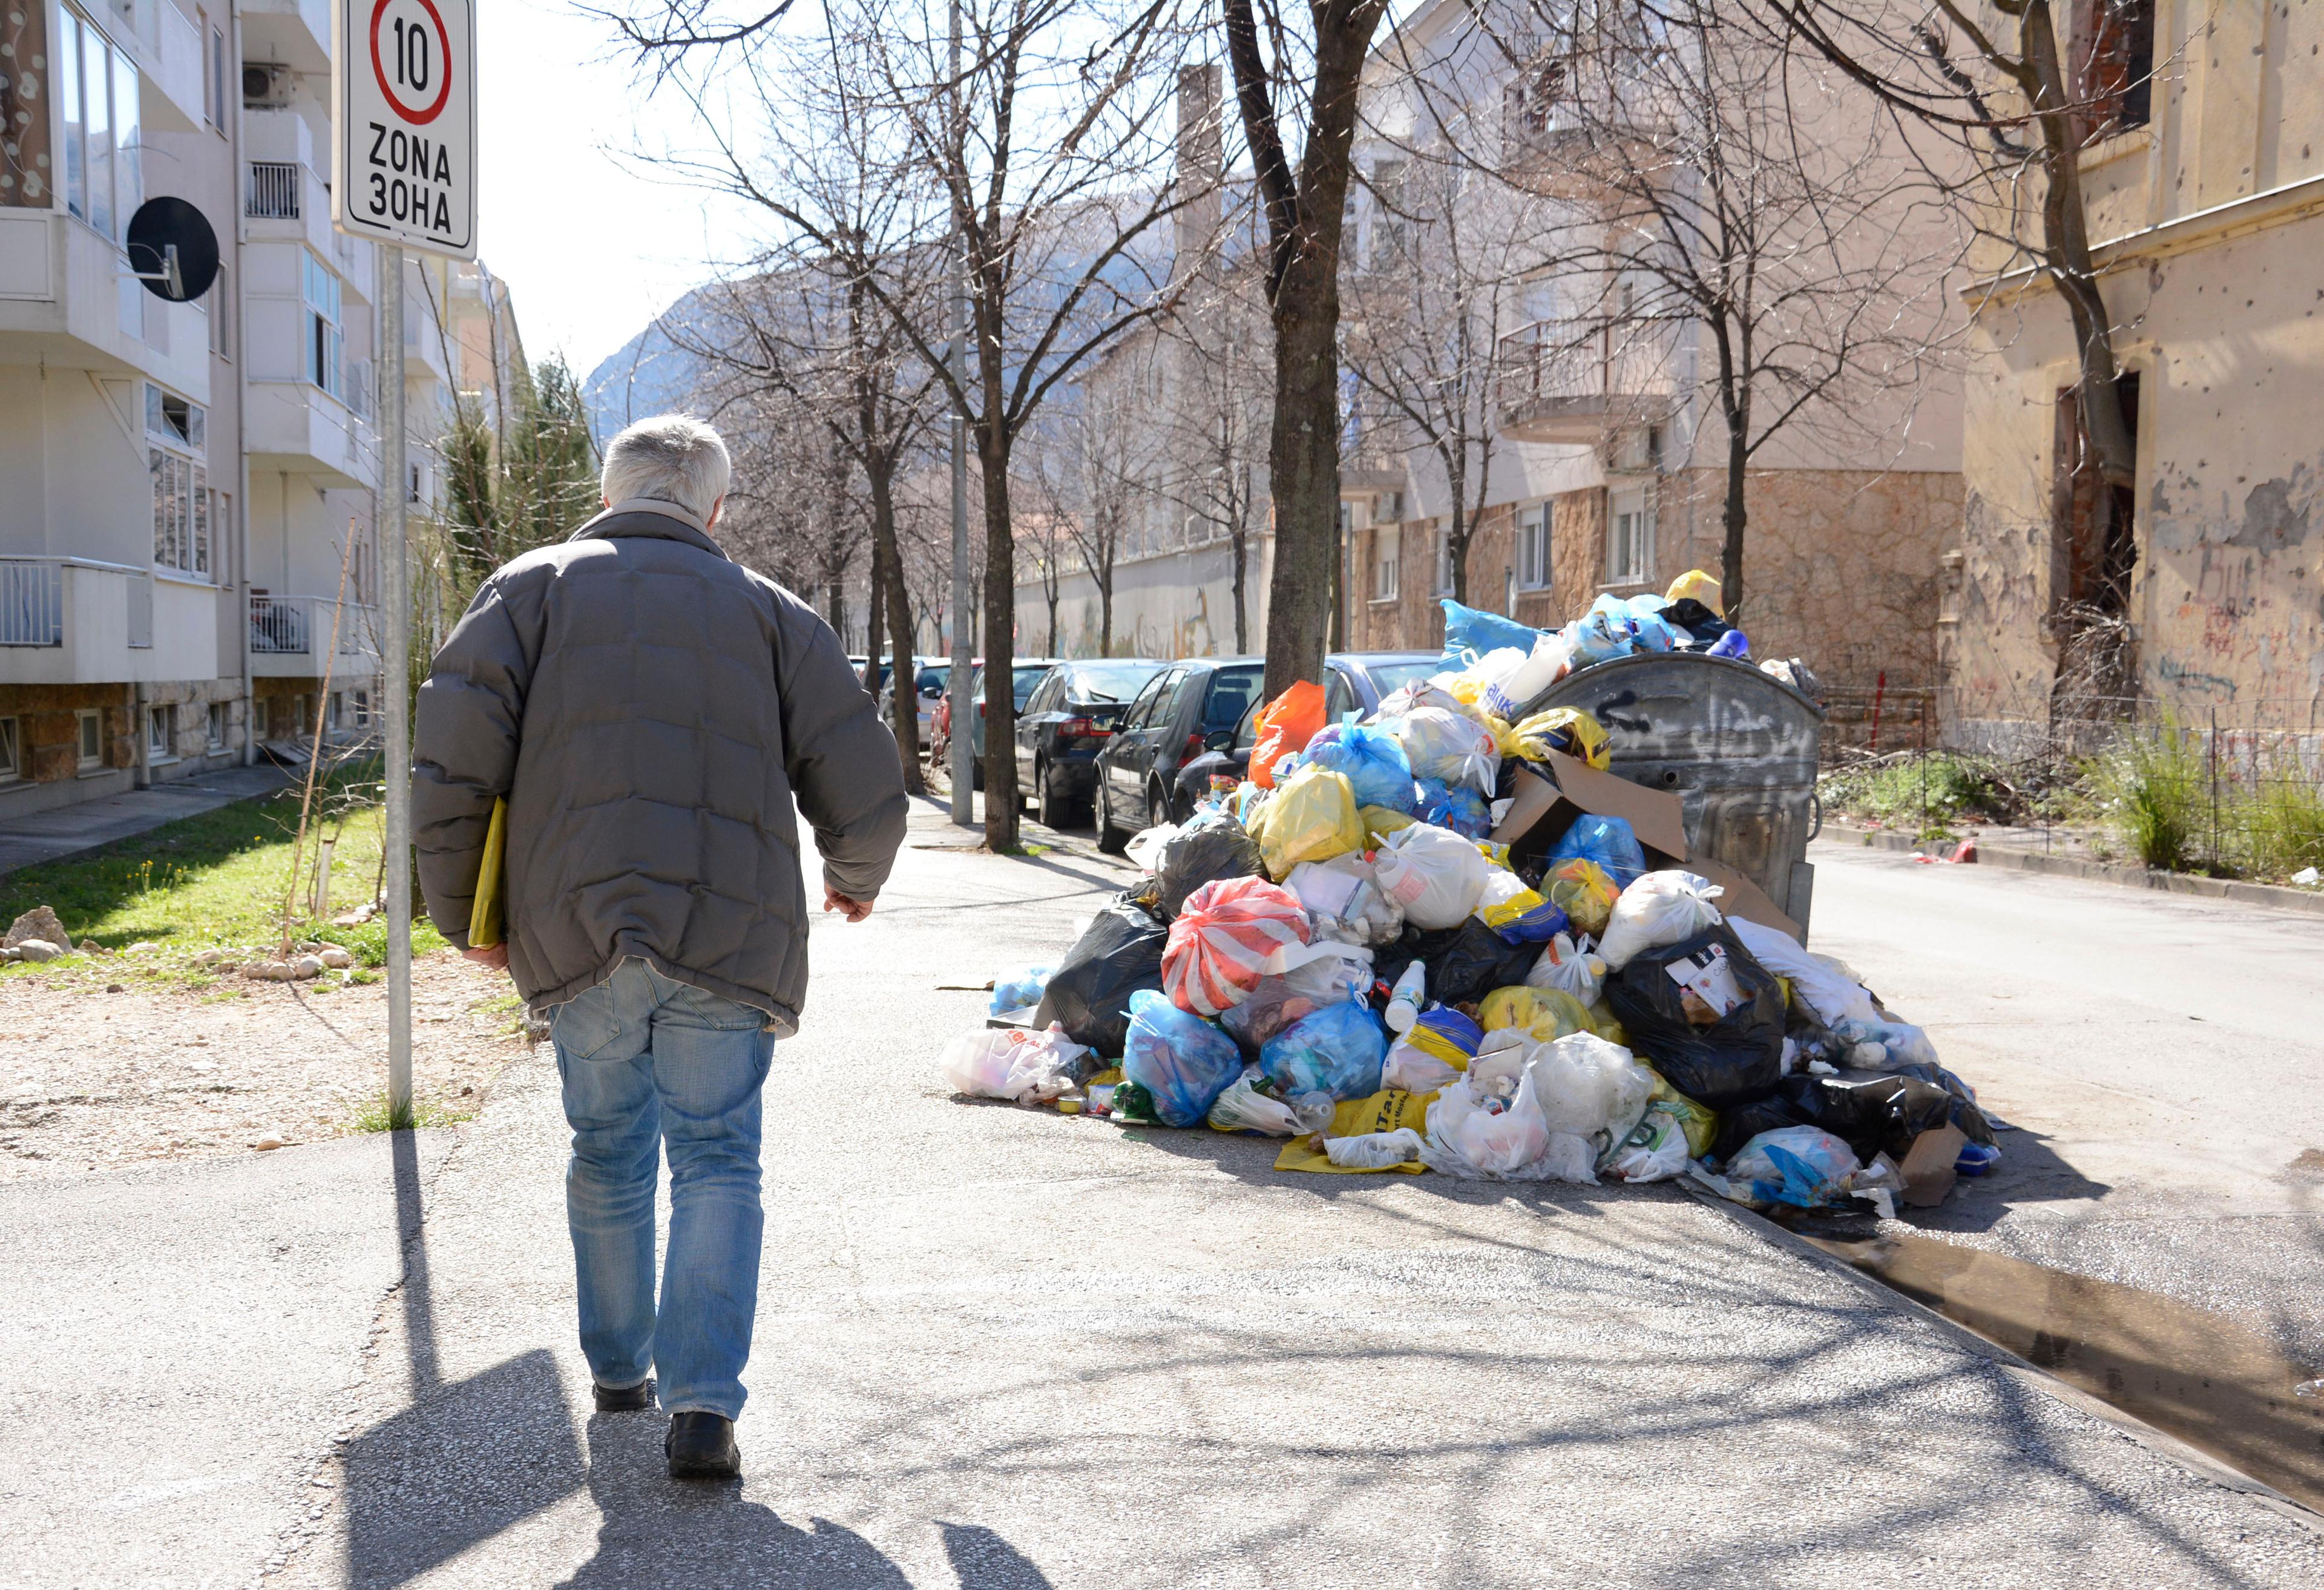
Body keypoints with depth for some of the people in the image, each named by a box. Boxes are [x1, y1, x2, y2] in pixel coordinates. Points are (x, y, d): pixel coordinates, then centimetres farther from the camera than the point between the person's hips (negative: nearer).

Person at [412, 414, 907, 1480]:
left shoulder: (534, 589, 11)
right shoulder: (769, 611, 12)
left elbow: (453, 753, -1)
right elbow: (864, 788, 7)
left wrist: (462, 914, 10)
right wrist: (855, 878, 28)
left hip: (576, 929, 1)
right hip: (730, 933, -1)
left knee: (608, 1149, 19)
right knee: (717, 1159, 5)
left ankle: (618, 1365, 33)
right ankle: (703, 1401, -7)